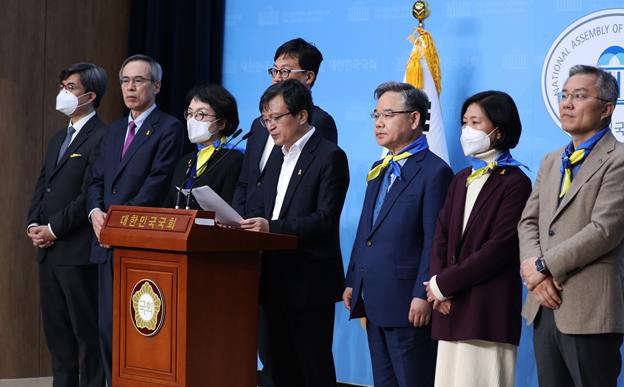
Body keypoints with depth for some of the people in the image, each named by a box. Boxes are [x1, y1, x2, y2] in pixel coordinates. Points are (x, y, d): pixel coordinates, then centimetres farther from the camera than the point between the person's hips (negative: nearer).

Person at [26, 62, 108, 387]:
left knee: (86, 330, -4)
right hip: (48, 250, 9)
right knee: (56, 331, 11)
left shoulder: (101, 138, -10)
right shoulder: (58, 140, 19)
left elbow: (90, 195, -16)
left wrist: (54, 229, -14)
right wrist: (34, 224, 3)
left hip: (78, 250, -9)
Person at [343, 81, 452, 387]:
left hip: (407, 304, -8)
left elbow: (434, 240, -15)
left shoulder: (434, 171, -9)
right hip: (374, 301, 8)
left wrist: (423, 295, -20)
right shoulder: (379, 169, 18)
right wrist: (352, 282, 15)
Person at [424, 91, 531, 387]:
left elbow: (500, 248, -13)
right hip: (451, 307, 7)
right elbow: (441, 237, 13)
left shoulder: (514, 182, -6)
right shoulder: (461, 179, 18)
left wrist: (443, 283, -10)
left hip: (488, 309, -7)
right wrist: (438, 288, -4)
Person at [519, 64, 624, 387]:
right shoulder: (551, 162, 18)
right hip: (545, 307, 7)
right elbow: (528, 222, 12)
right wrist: (537, 275, -6)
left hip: (590, 311, -7)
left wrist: (543, 265, -12)